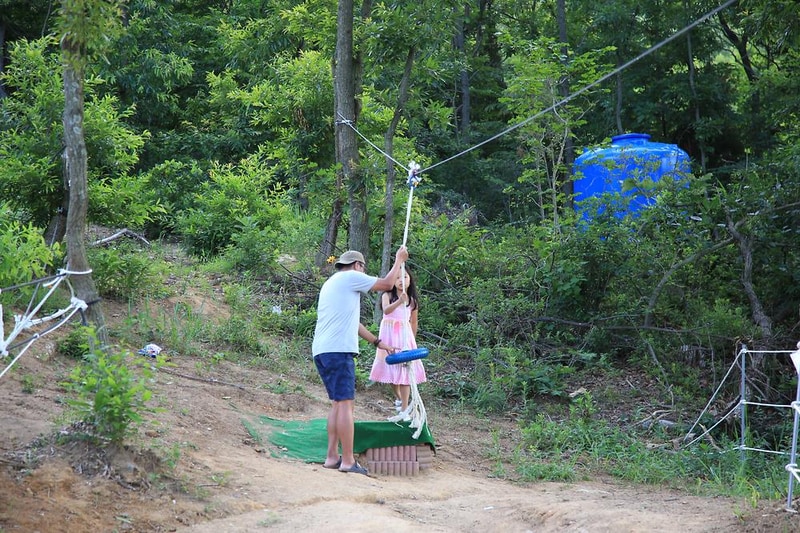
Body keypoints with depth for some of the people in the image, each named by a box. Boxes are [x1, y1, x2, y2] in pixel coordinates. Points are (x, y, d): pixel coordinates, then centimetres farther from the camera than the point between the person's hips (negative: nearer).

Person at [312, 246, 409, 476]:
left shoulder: (330, 283, 28)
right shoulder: (351, 277, 0)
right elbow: (387, 284, 3)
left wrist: (377, 342, 32)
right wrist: (399, 260, 18)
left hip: (321, 351, 9)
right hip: (338, 351, -9)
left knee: (338, 403, 13)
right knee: (345, 403, -9)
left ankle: (332, 457, 10)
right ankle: (348, 461, -10)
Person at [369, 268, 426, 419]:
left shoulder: (412, 300, 7)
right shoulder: (387, 296, -3)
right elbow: (386, 310, -25)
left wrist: (412, 340, 18)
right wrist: (399, 301, -42)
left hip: (405, 334, 1)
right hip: (389, 334, -1)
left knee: (405, 370, -6)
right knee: (391, 367, 6)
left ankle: (404, 410, -7)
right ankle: (398, 397, 35)